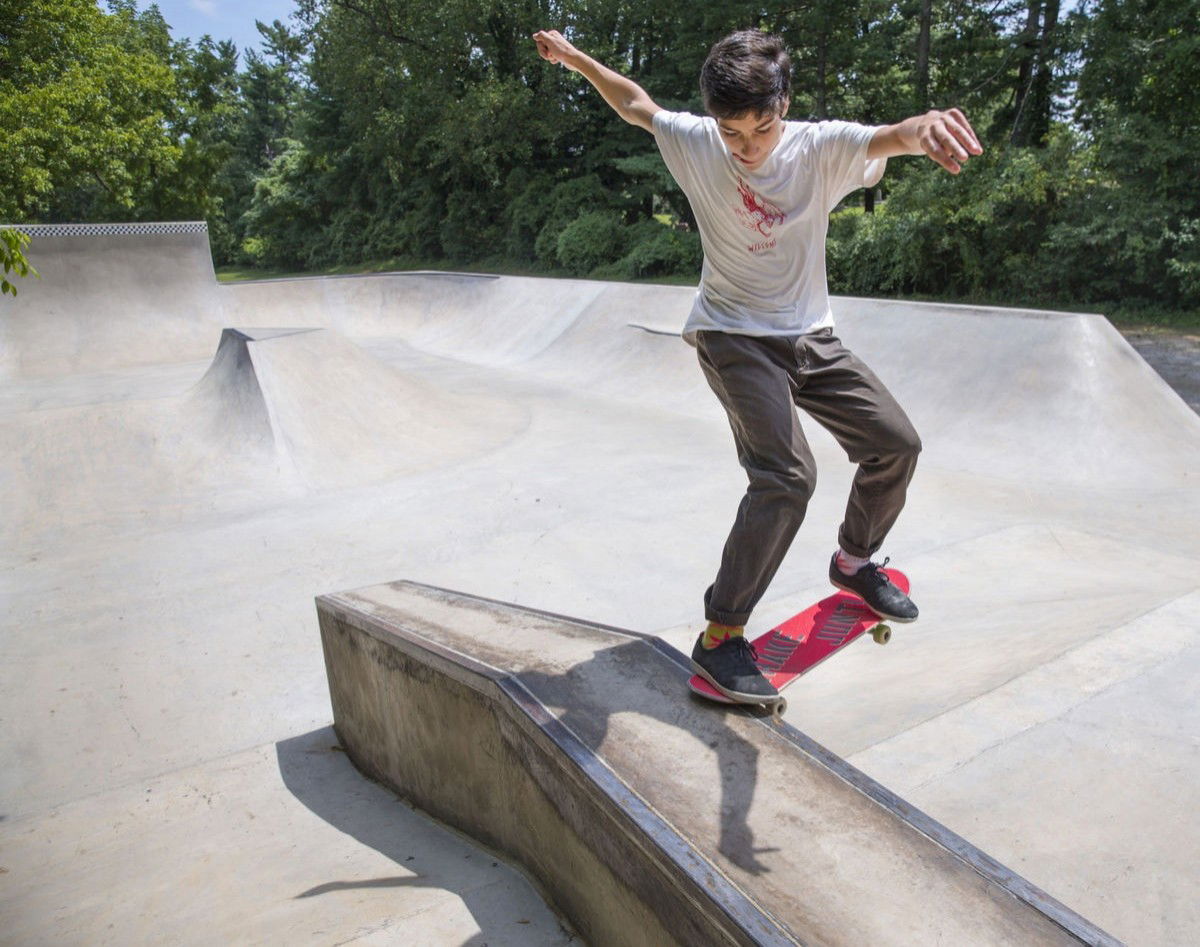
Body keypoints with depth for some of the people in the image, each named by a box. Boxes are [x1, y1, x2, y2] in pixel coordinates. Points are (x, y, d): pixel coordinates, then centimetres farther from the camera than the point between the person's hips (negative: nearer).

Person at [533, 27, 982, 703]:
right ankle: (720, 636, -15)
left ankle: (854, 561, 29)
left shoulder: (821, 146, -11)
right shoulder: (695, 142, -10)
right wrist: (573, 57, 21)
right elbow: (635, 103, 9)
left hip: (810, 338, 4)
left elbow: (885, 140, -33)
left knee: (897, 443, 3)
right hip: (734, 337, -4)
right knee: (789, 474, -24)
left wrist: (923, 129, -57)